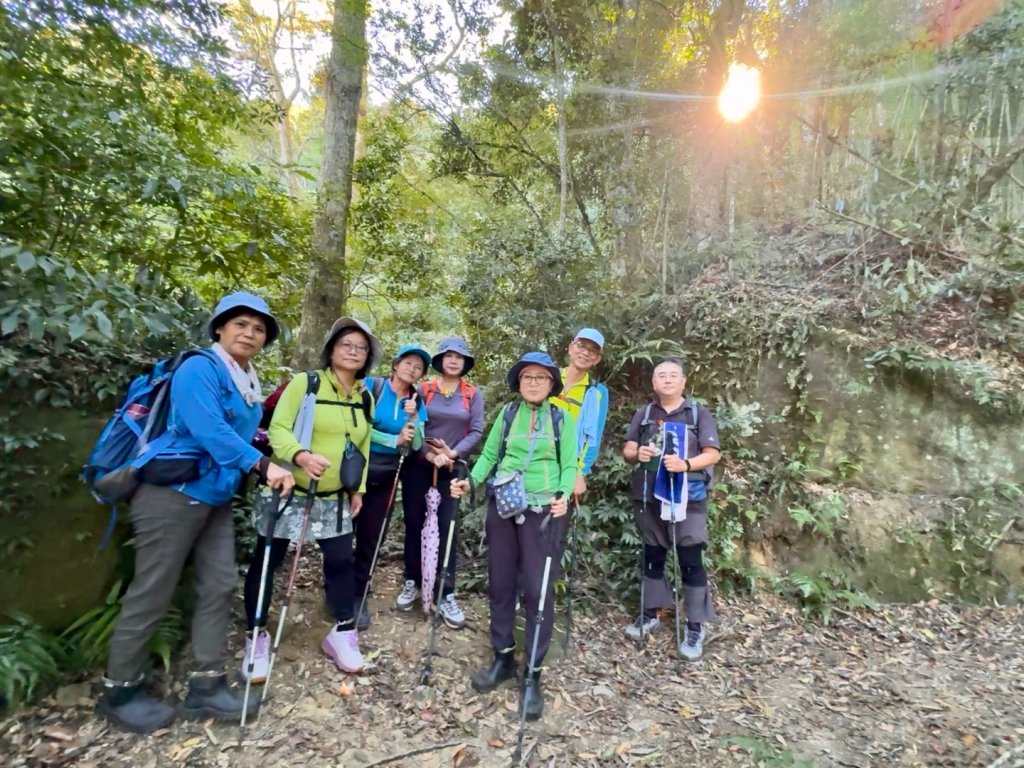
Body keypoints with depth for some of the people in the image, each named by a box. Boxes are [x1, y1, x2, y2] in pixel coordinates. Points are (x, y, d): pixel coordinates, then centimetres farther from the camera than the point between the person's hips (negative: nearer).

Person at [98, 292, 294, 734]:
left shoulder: (248, 384, 12)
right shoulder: (199, 369, -15)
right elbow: (210, 431, -28)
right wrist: (262, 465, -32)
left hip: (215, 498, 8)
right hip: (173, 496, -8)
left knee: (220, 586, 7)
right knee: (152, 594, 4)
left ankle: (206, 685, 18)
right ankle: (118, 691, 24)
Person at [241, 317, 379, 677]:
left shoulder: (365, 399, 7)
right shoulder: (304, 383, -10)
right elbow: (278, 428, -17)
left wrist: (358, 489, 11)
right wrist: (300, 455, -36)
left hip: (334, 499, 5)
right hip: (290, 491, -4)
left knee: (341, 562, 6)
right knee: (266, 562, 6)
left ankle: (343, 633, 23)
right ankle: (257, 638, 24)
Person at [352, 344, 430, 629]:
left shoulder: (417, 402, 2)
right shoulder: (371, 387, -9)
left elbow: (416, 445, -5)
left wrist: (413, 418, -20)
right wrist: (394, 440, -16)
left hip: (387, 475, 3)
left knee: (372, 536, 11)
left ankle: (358, 595, 26)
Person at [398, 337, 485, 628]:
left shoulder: (474, 395, 3)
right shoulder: (424, 390, 2)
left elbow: (477, 432, -5)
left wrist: (452, 454, -18)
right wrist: (430, 455, -18)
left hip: (453, 470, -1)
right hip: (419, 466, 1)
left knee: (446, 527, -1)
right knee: (414, 524, 8)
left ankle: (445, 594, 9)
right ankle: (412, 582, 26)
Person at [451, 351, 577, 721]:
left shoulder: (562, 419, 2)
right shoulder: (508, 413, 7)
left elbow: (569, 465, -1)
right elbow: (489, 455, 8)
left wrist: (564, 495, -19)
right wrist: (470, 481, -8)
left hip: (544, 511, -2)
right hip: (502, 507, 3)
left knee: (537, 590, -1)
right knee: (500, 584, 11)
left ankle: (532, 674, 15)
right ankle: (502, 658, 31)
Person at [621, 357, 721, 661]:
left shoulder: (699, 413, 0)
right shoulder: (643, 414, 9)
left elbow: (713, 454, -6)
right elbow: (627, 450, 6)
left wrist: (686, 464, -24)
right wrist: (637, 454, -17)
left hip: (687, 497, -3)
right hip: (649, 496, 3)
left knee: (690, 560, 0)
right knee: (652, 555, 15)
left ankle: (695, 627, 12)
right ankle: (650, 614, 29)